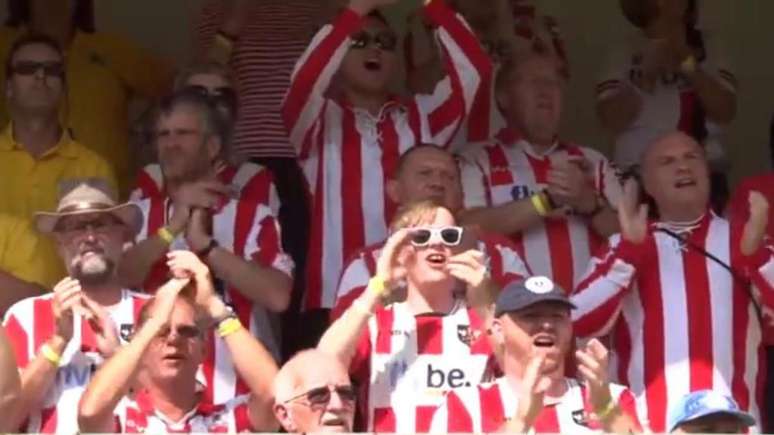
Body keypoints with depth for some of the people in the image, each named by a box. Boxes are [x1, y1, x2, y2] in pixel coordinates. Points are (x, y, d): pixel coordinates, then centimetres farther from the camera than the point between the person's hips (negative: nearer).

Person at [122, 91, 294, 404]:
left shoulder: (252, 214, 1)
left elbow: (278, 296, -14)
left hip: (237, 397, -2)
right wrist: (172, 228, -16)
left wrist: (205, 245, -15)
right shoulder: (140, 214, 10)